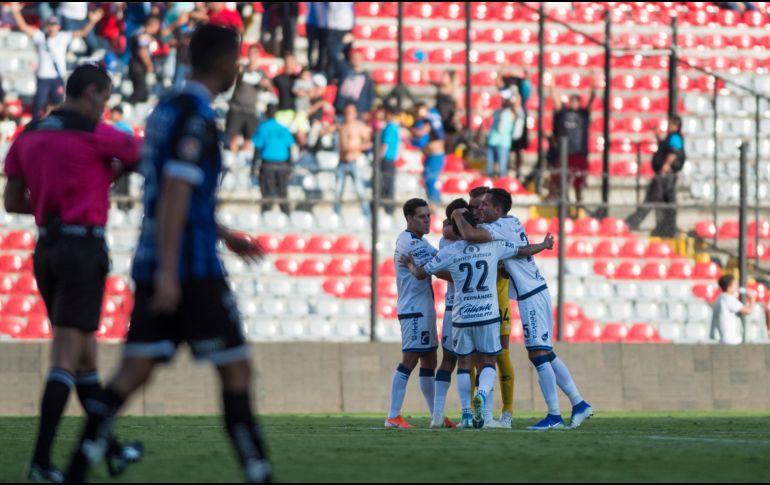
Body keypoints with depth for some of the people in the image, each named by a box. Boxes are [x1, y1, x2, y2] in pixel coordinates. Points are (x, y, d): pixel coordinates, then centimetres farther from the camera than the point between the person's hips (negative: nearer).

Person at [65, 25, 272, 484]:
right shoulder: (197, 118, -12)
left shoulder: (166, 109, 16)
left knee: (134, 372, 3)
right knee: (236, 369, 0)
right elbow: (175, 193, -21)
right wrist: (168, 271, -25)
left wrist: (225, 236, 33)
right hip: (192, 269, -8)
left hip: (154, 266, 8)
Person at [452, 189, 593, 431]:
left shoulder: (502, 227, -15)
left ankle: (554, 415, -8)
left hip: (531, 296, -10)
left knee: (539, 354, -8)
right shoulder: (512, 223, 13)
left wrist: (458, 217, -8)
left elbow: (470, 235, -28)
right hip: (536, 292, 10)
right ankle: (579, 404, 16)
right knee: (545, 354, 13)